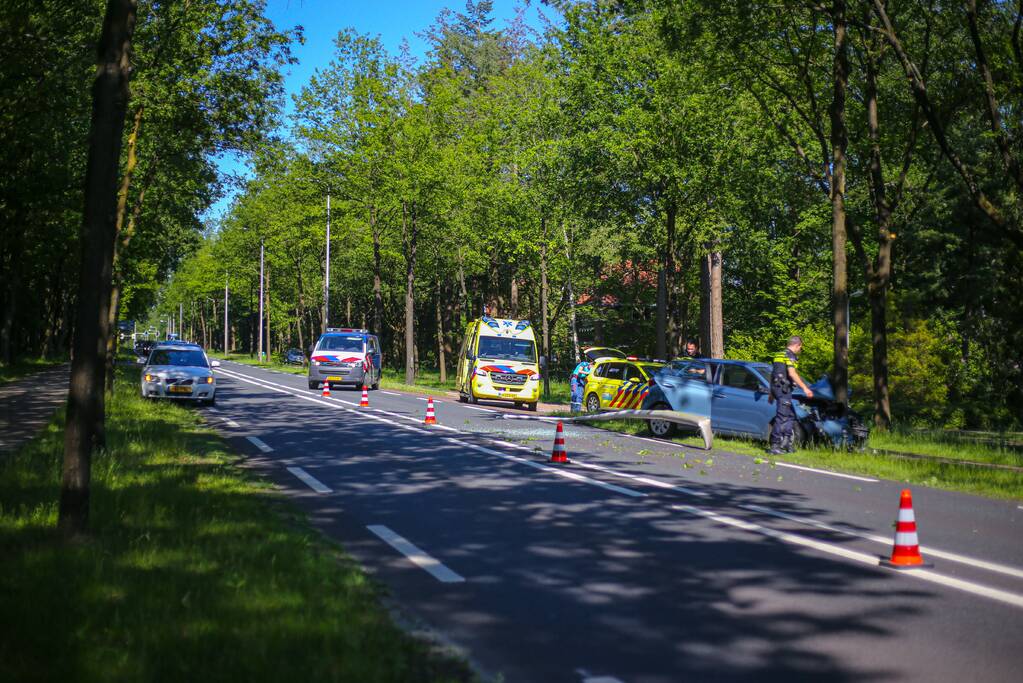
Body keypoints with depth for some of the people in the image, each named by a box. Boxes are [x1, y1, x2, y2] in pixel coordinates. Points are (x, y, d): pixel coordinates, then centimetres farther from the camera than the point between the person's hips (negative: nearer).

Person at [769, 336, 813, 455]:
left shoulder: (778, 355, 20)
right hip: (784, 388, -10)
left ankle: (787, 441, 13)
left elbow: (774, 374, 24)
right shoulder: (790, 356, -9)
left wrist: (772, 392, 30)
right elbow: (792, 373, -23)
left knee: (791, 415, 16)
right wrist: (805, 388, -26)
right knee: (782, 417, -9)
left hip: (776, 387, 10)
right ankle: (775, 446, -10)